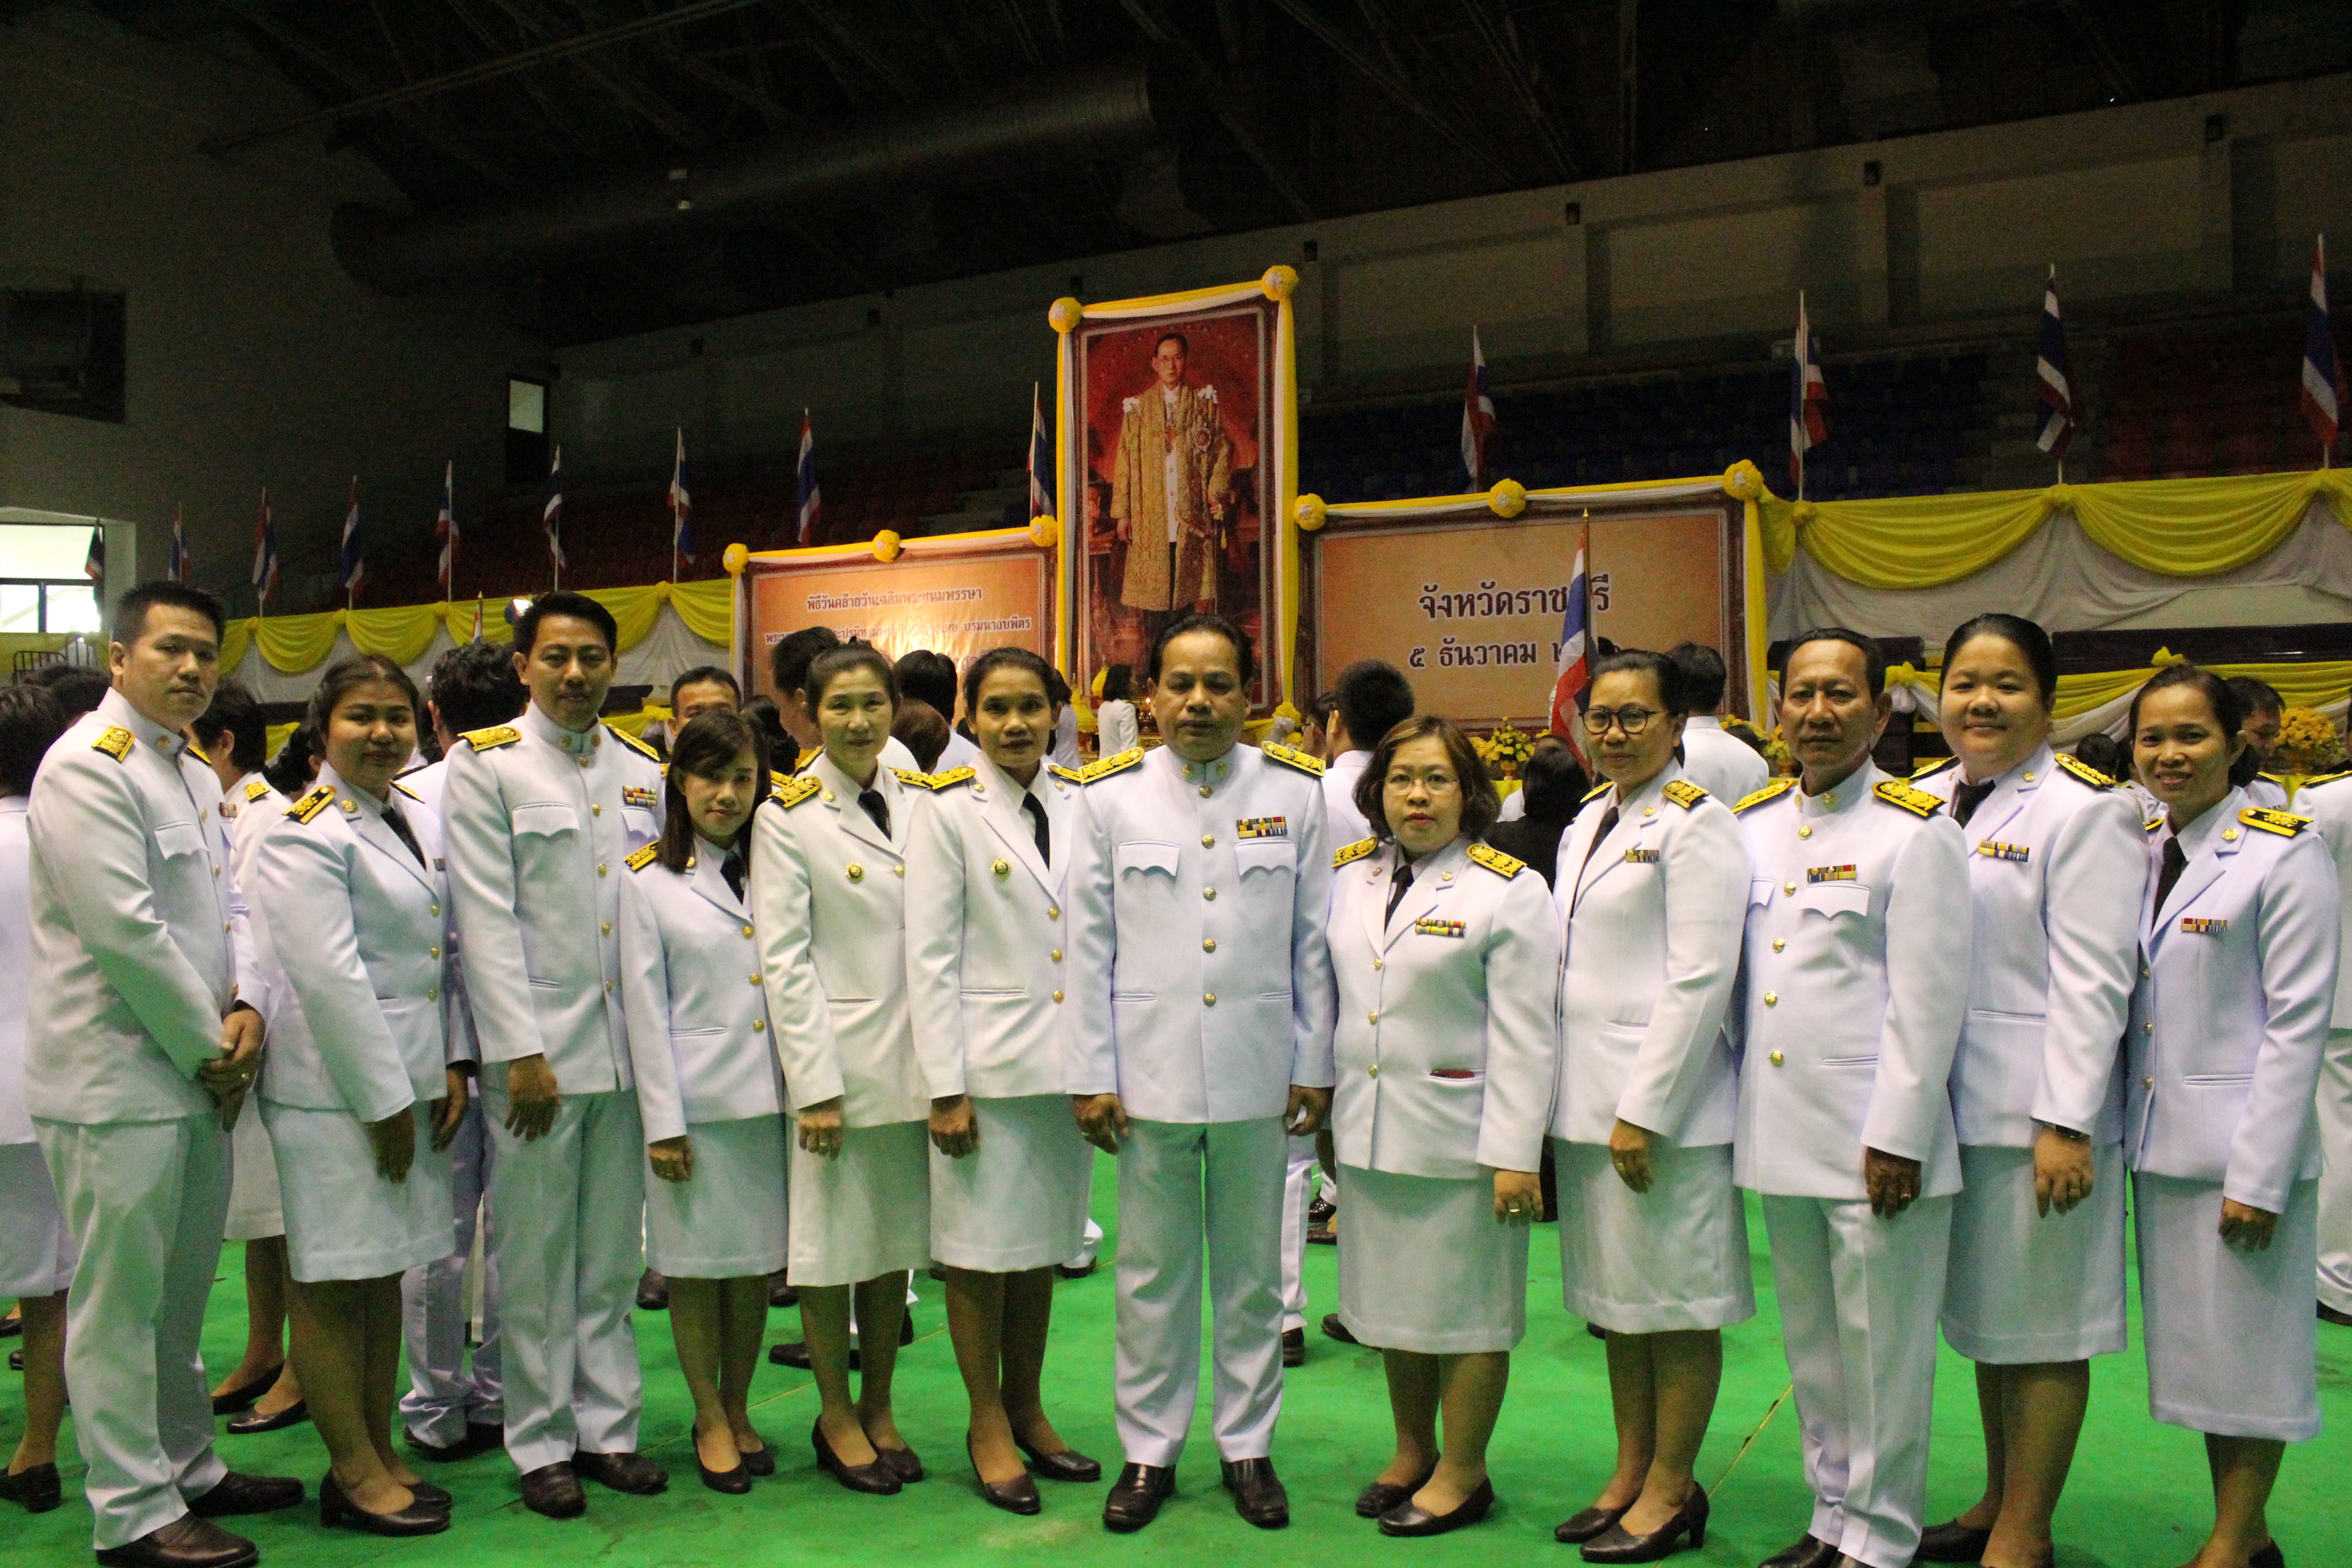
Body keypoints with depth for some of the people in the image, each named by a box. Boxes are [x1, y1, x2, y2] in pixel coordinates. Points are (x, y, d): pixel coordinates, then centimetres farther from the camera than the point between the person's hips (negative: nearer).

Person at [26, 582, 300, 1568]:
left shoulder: (189, 772, 16)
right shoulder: (88, 766, -13)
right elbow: (124, 931, -19)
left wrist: (243, 1009, -1)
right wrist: (209, 1047, -13)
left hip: (197, 1077, 9)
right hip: (119, 1080, -9)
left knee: (179, 1294, 18)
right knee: (118, 1304, 1)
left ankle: (187, 1470, 30)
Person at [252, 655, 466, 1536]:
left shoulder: (418, 821, 12)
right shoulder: (305, 833, -12)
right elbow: (329, 977, -18)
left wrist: (452, 1068, 5)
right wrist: (384, 1101, -17)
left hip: (410, 1081, 8)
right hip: (335, 1089, -8)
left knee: (386, 1274, 15)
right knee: (331, 1284, 2)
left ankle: (379, 1455, 26)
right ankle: (353, 1475, 13)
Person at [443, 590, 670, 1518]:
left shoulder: (644, 773, 12)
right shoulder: (485, 765, -1)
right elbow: (486, 920, -7)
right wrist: (521, 1052, -12)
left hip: (630, 1046, 4)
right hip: (538, 1048, -4)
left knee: (612, 1257, 12)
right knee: (535, 1259, 4)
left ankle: (608, 1427, 23)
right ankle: (542, 1443, 17)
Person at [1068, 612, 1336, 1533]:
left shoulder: (1295, 793, 2)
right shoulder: (1113, 796, 0)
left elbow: (1313, 941, 4)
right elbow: (1089, 946, 1)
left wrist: (1314, 1067, 3)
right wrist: (1092, 1074, -2)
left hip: (1258, 1076, 1)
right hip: (1150, 1072, 0)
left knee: (1252, 1273, 13)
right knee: (1152, 1275, 11)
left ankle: (1247, 1444, 29)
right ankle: (1149, 1449, 26)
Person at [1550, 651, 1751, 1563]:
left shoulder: (1696, 824, -10)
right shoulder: (1587, 822, 13)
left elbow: (1699, 979, -16)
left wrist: (1644, 1110, -18)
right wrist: (1560, 1095, 12)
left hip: (1661, 1100, -8)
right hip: (1586, 1096, 8)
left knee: (1678, 1304, 4)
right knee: (1615, 1299, 16)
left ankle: (1671, 1491, 17)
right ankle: (1631, 1474, 29)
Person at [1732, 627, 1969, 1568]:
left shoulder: (1917, 831, -7)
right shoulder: (1752, 824, 9)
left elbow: (1928, 1002, -11)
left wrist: (1898, 1138, -14)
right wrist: (1733, 1107, 11)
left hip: (1872, 1138, -6)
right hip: (1778, 1133, 6)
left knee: (1882, 1351, 4)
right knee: (1811, 1345, 16)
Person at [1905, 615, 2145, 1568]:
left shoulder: (2083, 810, -9)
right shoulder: (1921, 802, 9)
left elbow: (2091, 981, -13)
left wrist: (2065, 1123, -17)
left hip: (2036, 1112, -6)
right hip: (1947, 1104, 6)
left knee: (2042, 1326, 3)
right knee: (1982, 1318, 17)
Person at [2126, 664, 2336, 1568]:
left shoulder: (2286, 855, -9)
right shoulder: (2138, 855, 9)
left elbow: (2298, 1025, -12)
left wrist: (2259, 1174, -15)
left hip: (2241, 1147, -6)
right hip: (2160, 1144, 6)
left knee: (2249, 1349, 4)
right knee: (2194, 1348, 14)